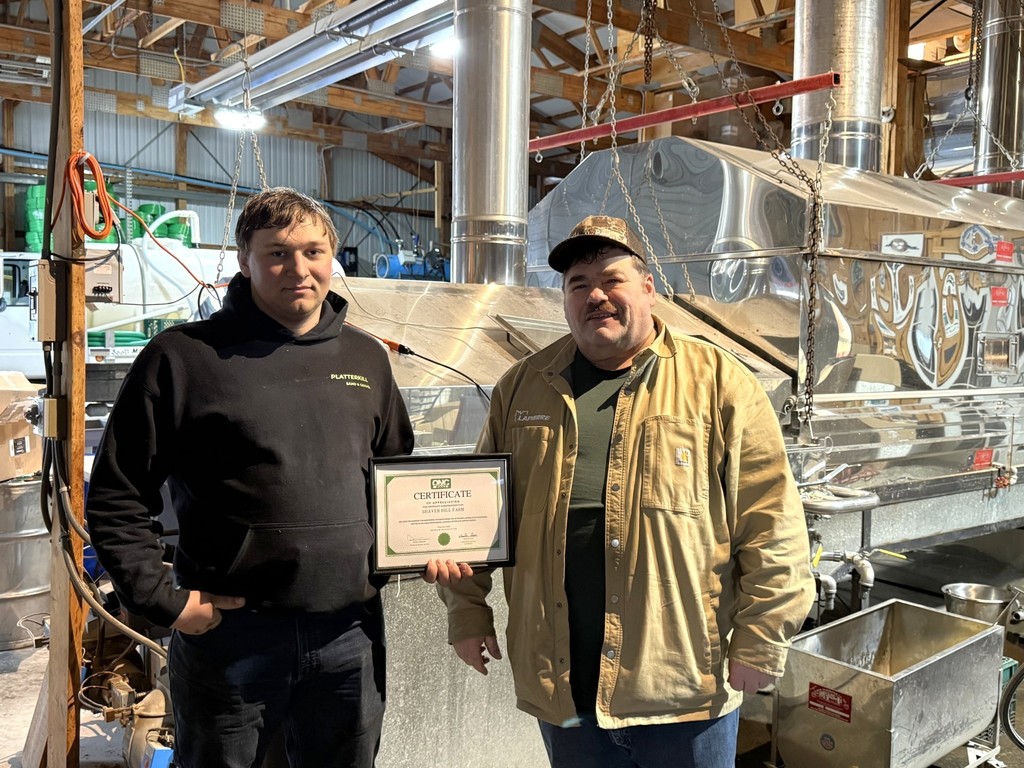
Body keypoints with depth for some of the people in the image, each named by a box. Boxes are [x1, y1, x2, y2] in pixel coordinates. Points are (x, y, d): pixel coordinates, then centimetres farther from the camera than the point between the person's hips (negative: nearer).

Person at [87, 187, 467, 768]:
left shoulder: (366, 358, 8)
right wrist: (161, 599, -10)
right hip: (230, 630, -3)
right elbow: (117, 497, -3)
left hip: (350, 633, 4)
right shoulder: (184, 357, -6)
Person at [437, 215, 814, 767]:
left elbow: (770, 526, -7)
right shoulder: (522, 387, 6)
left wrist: (759, 643, -8)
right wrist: (468, 612, 8)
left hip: (685, 685, -2)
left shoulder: (718, 385, -5)